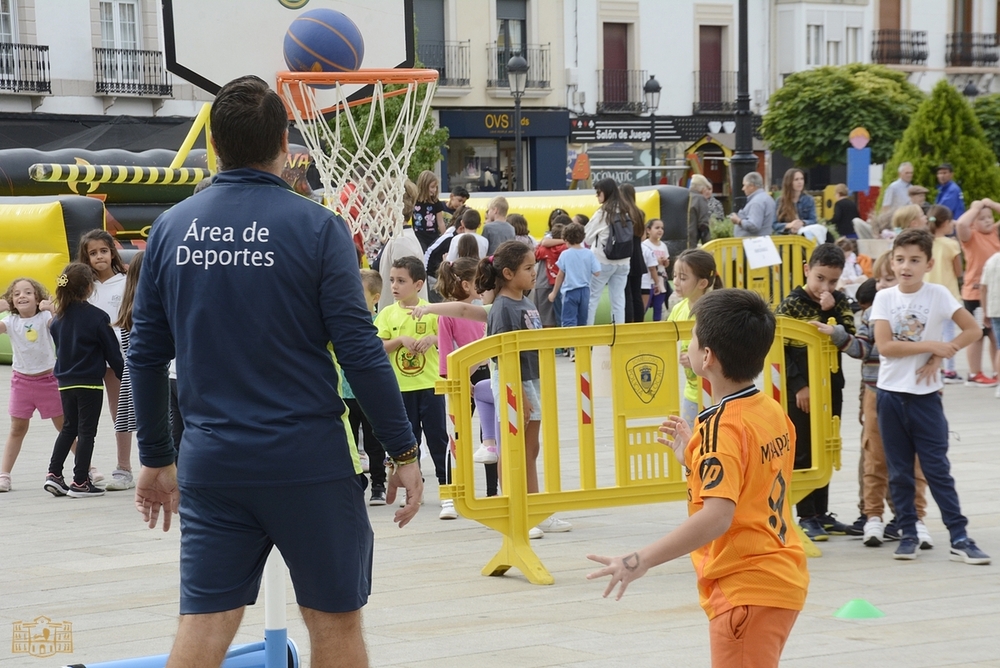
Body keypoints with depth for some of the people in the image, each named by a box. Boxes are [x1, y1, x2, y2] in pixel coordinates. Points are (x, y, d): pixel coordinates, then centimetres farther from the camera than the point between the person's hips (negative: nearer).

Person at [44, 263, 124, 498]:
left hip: (65, 381, 6)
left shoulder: (59, 317, 3)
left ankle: (54, 474, 9)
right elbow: (112, 351, -8)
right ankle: (80, 482, 0)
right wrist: (123, 375, 4)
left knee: (68, 428, 18)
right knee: (86, 430, 0)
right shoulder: (97, 317, -13)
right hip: (90, 382, -6)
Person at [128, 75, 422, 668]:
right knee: (334, 620, 9)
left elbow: (146, 356, 8)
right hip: (308, 462, -3)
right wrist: (404, 450, -2)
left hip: (210, 463, 3)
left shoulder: (171, 227, 4)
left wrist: (156, 458, 18)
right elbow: (359, 351, -10)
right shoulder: (316, 226, -7)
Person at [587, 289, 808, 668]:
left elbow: (717, 516, -30)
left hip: (746, 590, -9)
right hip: (782, 579, 9)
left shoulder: (723, 427, -18)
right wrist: (691, 458, 20)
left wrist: (642, 561, -33)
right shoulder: (772, 413, 7)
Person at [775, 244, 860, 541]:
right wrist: (799, 385, -14)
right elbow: (781, 349, -11)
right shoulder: (792, 304, -9)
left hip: (831, 386, 5)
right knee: (804, 453, 1)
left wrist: (830, 311, -16)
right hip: (801, 389, -5)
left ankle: (822, 513, 19)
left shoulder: (839, 302, 5)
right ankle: (807, 517, 6)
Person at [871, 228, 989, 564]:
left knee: (937, 469, -4)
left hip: (926, 394, -2)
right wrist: (931, 345, -14)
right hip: (891, 394, 2)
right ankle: (908, 534, 16)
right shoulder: (884, 298, -1)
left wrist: (939, 356, -12)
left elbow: (973, 330, -5)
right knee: (899, 471, 7)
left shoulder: (938, 295, -4)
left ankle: (959, 537, -2)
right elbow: (884, 346, -11)